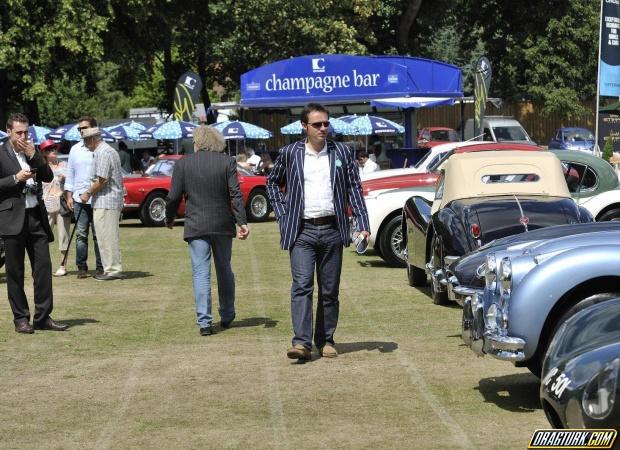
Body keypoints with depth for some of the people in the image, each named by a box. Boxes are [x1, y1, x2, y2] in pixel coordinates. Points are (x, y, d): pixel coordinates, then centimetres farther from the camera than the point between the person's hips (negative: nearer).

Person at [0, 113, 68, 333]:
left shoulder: (33, 152, 14)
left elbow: (48, 177, 8)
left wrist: (34, 156, -3)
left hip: (36, 216, 5)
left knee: (43, 266, 1)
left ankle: (43, 317, 6)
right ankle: (21, 319, 9)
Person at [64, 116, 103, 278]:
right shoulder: (75, 149, 12)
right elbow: (70, 174, 16)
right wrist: (69, 196, 9)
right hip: (79, 199, 3)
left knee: (98, 235, 1)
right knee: (81, 234, 2)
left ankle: (100, 267, 6)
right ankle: (81, 267, 6)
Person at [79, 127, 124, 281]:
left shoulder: (102, 153, -15)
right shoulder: (110, 151, 18)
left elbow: (102, 180, -21)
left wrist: (88, 193, -8)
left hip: (105, 203, -11)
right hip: (113, 201, 11)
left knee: (107, 237, -7)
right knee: (110, 237, 13)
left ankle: (112, 270, -6)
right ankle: (113, 268, 16)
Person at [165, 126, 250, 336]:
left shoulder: (183, 163, -4)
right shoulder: (227, 162, -3)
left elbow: (173, 197, -2)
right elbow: (236, 195, -9)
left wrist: (169, 219, 14)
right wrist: (242, 222, -9)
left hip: (196, 226, -2)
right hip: (223, 225, 2)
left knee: (201, 273, 0)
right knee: (224, 270, 17)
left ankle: (204, 321, -7)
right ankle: (227, 316, 26)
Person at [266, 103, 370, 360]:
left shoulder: (341, 153, 6)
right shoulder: (290, 153, 4)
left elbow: (354, 188, 7)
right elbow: (272, 182, 18)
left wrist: (362, 224, -3)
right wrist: (282, 214, 7)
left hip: (332, 230, 2)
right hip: (301, 232, -2)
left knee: (330, 290, 6)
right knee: (302, 285, -14)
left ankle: (326, 340, 15)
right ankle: (301, 342, -19)